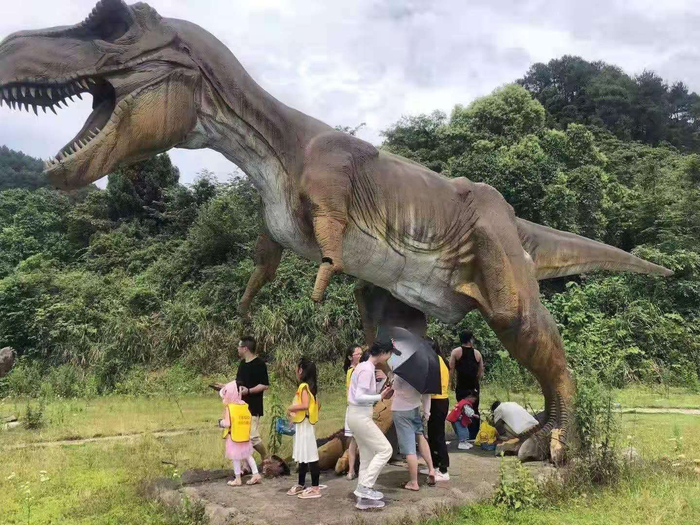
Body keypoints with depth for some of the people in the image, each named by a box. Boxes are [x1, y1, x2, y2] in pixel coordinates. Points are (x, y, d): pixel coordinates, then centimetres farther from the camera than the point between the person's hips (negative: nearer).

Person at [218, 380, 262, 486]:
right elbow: (248, 421, 1)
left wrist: (221, 422, -2)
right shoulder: (245, 406, 0)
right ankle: (256, 474, 15)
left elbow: (227, 423, -22)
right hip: (245, 436, 5)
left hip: (233, 437, -5)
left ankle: (237, 479, 17)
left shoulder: (228, 407, -16)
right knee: (247, 455, 17)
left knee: (236, 458, 7)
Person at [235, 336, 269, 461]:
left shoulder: (259, 364, -14)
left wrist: (248, 391, -25)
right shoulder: (243, 363, 11)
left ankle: (266, 459, 13)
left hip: (253, 407, -8)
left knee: (252, 436, -11)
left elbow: (265, 385, -17)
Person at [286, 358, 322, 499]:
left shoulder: (303, 386, -16)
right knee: (302, 455, 15)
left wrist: (291, 408, -13)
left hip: (304, 425, -10)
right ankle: (301, 484, 24)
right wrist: (294, 411, 13)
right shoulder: (309, 386, 12)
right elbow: (316, 404, 14)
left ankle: (315, 488, -2)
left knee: (309, 455, -6)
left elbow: (305, 405, -27)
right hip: (302, 424, 10)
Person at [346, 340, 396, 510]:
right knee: (385, 449, -5)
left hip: (358, 415, 10)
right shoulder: (367, 369, -18)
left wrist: (382, 380, 4)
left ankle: (363, 497, 18)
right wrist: (381, 397, -26)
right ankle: (365, 487, -2)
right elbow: (360, 397, -24)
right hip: (360, 416, -10)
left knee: (367, 456, 13)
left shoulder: (367, 367, 12)